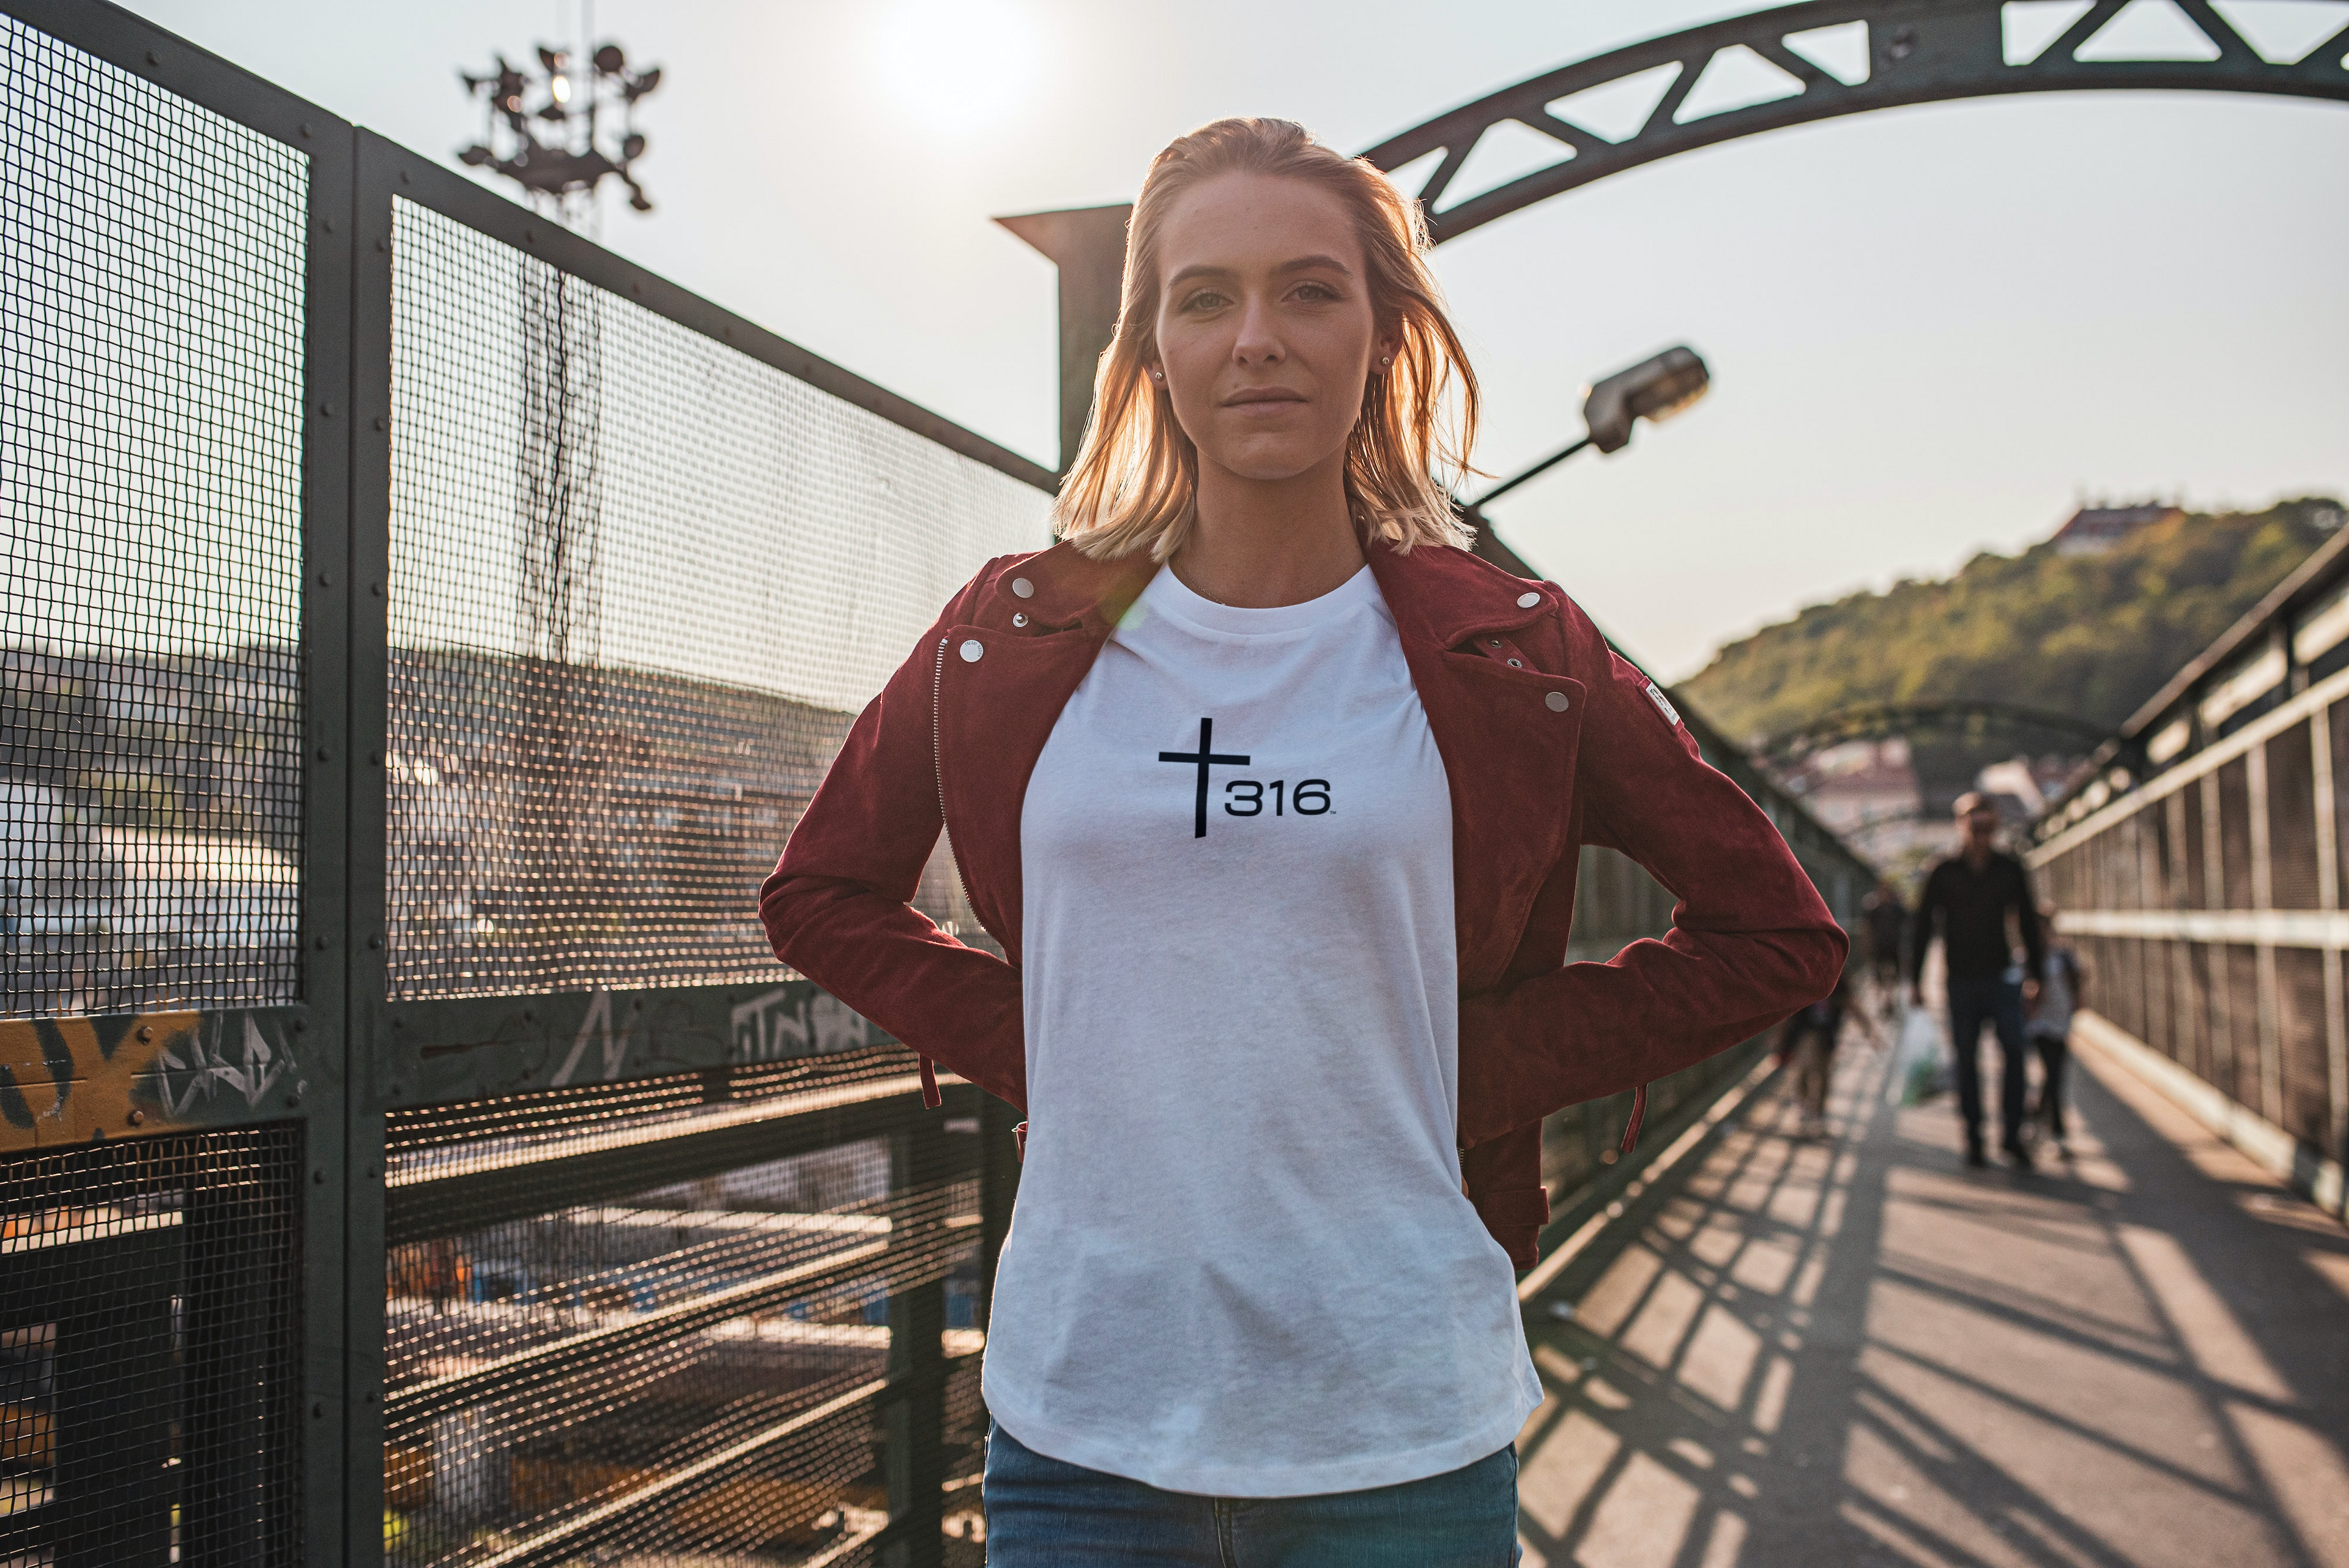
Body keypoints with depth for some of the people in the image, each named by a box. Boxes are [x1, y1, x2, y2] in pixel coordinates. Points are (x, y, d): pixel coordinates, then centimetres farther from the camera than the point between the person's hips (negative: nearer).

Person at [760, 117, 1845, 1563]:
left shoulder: (1514, 658, -2)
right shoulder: (1014, 641, 1)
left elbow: (1780, 937, 6)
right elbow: (821, 893, 15)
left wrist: (1480, 1072, -3)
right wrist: (1025, 1046, 0)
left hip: (1399, 1431, 0)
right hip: (1077, 1418, 1)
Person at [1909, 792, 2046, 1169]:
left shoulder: (2010, 869, 5)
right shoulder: (1943, 872, 1)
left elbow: (2028, 922, 13)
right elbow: (1923, 927, 4)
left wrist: (2034, 971, 11)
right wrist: (1915, 979, 2)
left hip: (2001, 975, 0)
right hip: (1961, 979, 0)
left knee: (2014, 1046, -16)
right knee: (1967, 1061, 4)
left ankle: (2011, 1134, -10)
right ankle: (1973, 1138, 13)